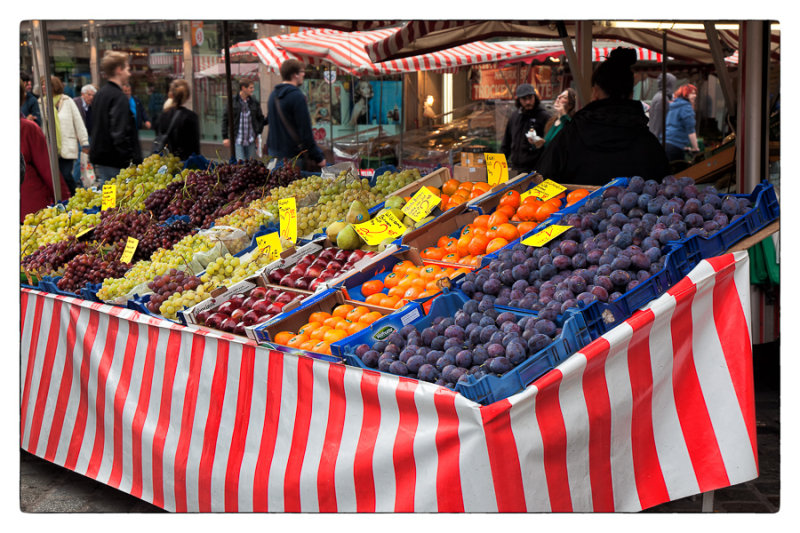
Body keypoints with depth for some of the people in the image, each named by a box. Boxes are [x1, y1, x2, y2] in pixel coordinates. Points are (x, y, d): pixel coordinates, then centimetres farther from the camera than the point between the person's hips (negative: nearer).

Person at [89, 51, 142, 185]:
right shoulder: (119, 97, -15)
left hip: (99, 157, 10)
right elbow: (119, 134, -23)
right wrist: (134, 161, -21)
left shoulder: (99, 94, 15)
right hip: (114, 163, -10)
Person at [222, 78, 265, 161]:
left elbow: (261, 118, 15)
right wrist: (225, 137, -3)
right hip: (237, 139, -3)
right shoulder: (233, 101, -3)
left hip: (251, 140, 3)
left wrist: (258, 134, 7)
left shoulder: (254, 102, 4)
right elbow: (225, 119, 1)